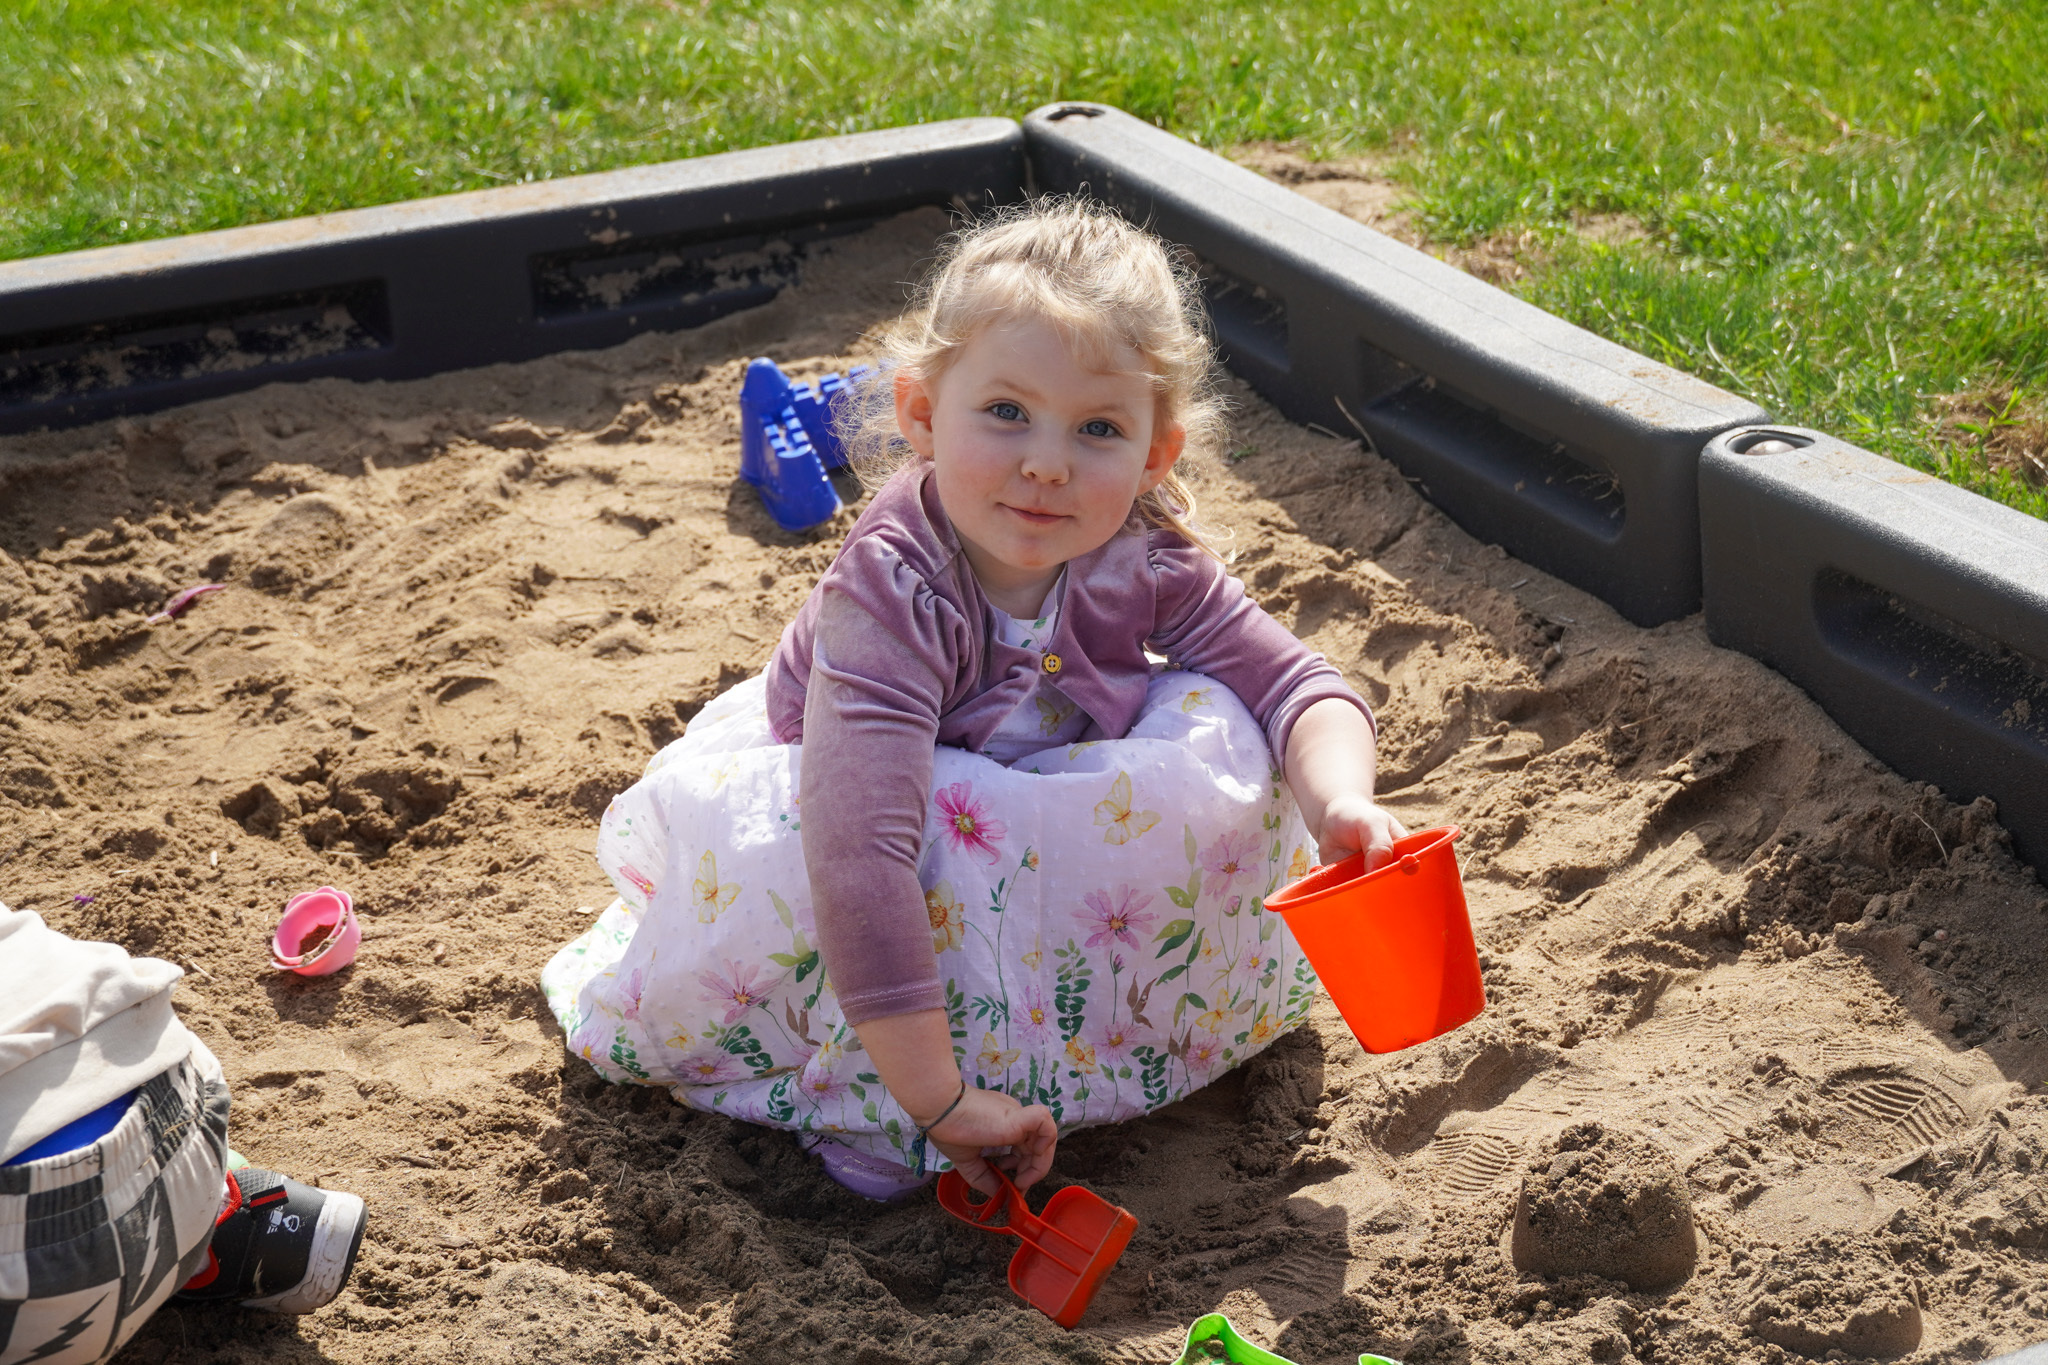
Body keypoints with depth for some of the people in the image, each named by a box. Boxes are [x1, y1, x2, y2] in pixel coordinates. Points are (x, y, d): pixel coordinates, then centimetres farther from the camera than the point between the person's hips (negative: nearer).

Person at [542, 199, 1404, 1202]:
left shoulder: (1144, 560, -21)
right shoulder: (893, 592, -39)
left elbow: (1296, 687, -14)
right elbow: (863, 850, -48)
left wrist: (1342, 803, -38)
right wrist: (936, 1096, -51)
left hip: (1063, 811, 5)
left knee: (1221, 740, -20)